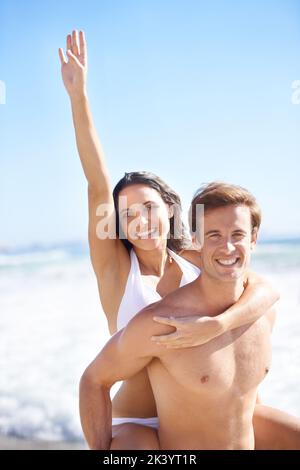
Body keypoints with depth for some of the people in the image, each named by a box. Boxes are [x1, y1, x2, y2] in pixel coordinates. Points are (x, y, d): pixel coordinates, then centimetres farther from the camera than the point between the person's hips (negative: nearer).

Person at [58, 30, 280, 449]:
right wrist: (78, 96, -28)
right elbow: (98, 188, -20)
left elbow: (267, 289, -14)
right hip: (138, 425, -3)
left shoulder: (196, 260, -3)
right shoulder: (115, 267, -9)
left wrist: (217, 325, -33)